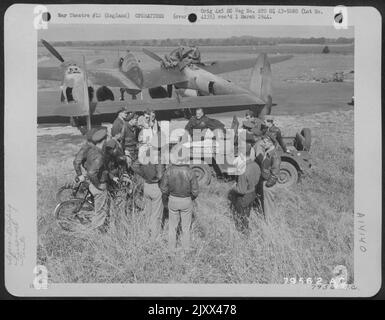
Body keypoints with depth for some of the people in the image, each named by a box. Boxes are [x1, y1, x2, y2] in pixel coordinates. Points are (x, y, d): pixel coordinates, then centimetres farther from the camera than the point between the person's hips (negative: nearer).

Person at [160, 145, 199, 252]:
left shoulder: (169, 171, -22)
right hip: (186, 201, -1)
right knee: (186, 226, 20)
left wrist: (166, 198, 10)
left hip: (173, 200, 1)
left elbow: (163, 188, -12)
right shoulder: (190, 172, -26)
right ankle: (186, 247, 36)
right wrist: (192, 197, 7)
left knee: (172, 225, 22)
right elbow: (195, 191, -17)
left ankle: (172, 247, 37)